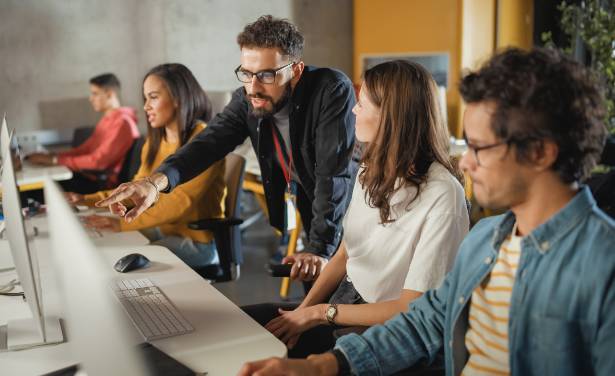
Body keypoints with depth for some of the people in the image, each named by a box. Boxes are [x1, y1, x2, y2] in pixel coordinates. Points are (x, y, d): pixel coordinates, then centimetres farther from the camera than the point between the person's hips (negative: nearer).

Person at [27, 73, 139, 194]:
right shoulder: (107, 119, 17)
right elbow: (84, 149, 16)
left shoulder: (122, 122, -16)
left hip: (104, 185, -9)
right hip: (91, 176, 9)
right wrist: (52, 155, 2)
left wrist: (55, 160, -19)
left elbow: (98, 161, -23)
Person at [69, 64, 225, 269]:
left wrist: (123, 224, -30)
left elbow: (181, 201, -26)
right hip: (164, 229, 7)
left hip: (198, 241, -7)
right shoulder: (155, 142, 8)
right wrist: (87, 199, 2)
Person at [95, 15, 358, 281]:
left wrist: (320, 248, -34)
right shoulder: (247, 99, -8)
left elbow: (333, 174, -28)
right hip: (289, 223, 4)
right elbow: (209, 142, -21)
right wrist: (156, 181, -40)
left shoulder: (332, 90, -23)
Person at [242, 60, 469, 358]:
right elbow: (344, 253, 10)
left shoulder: (441, 196, -22)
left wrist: (320, 313, -16)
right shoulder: (371, 171, 4)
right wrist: (303, 311, -4)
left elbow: (412, 309, -20)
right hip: (341, 303, 7)